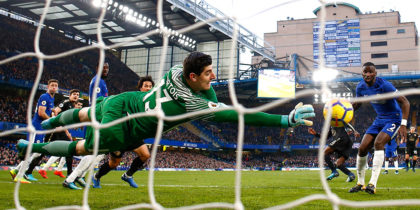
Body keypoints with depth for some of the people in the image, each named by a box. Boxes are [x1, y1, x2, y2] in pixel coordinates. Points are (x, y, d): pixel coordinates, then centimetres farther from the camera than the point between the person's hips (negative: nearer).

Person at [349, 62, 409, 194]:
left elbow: (404, 102, -22)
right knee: (362, 148, -5)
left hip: (394, 119, -6)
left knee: (378, 143, -30)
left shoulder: (384, 85, -24)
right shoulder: (361, 87, -4)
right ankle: (360, 184, 11)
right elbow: (356, 104, 14)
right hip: (379, 119, 7)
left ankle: (373, 184, -30)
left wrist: (403, 125, -31)